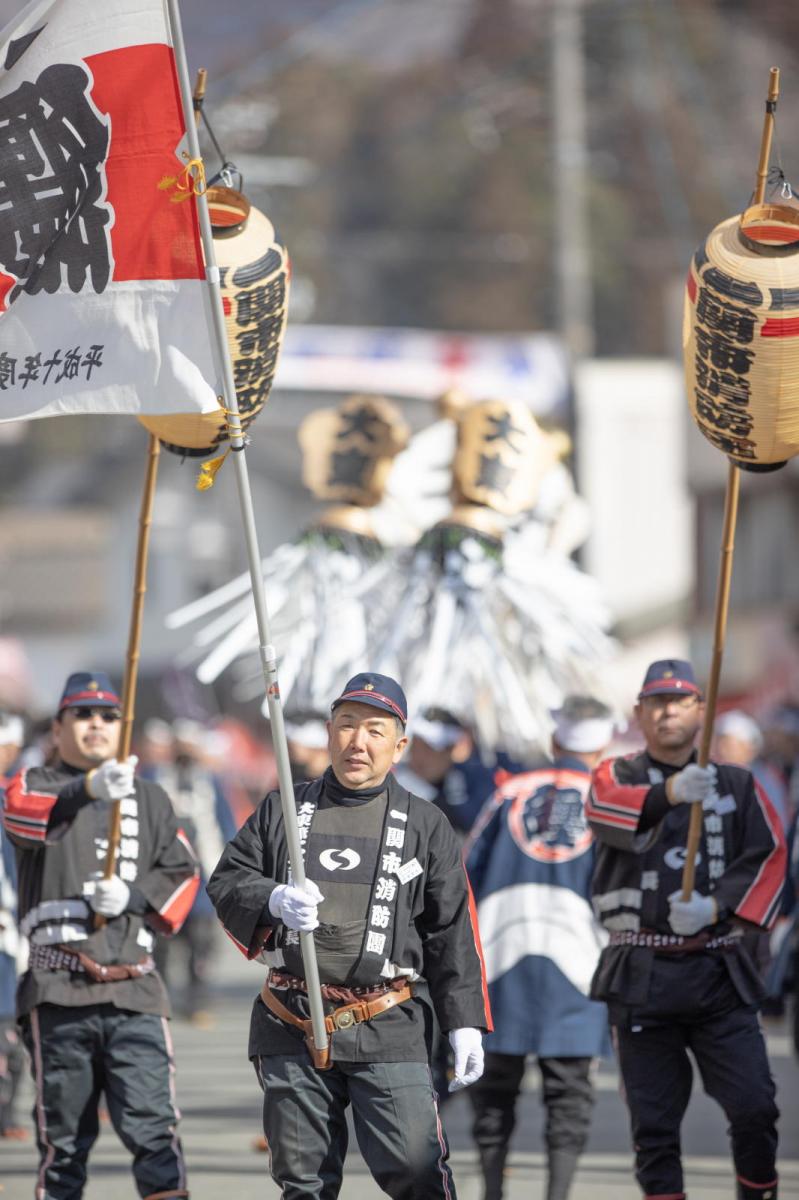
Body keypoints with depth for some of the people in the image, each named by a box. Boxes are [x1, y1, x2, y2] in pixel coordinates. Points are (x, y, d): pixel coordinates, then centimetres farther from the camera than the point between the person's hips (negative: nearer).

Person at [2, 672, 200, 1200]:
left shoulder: (151, 800, 19)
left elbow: (183, 875, 16)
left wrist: (133, 896, -6)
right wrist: (89, 788, -34)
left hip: (133, 984, 1)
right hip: (58, 989, -1)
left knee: (153, 1126, -11)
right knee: (63, 1136, 4)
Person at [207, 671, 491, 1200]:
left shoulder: (426, 825, 8)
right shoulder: (283, 810, 13)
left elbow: (452, 933, 7)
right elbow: (225, 882, 12)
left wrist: (465, 1023, -1)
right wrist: (272, 901, -10)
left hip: (388, 1034, -2)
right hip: (291, 1027, 2)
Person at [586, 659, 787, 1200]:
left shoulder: (737, 784, 13)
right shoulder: (619, 775, 7)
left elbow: (769, 857, 3)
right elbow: (602, 808, -17)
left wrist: (716, 907, -15)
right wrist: (670, 793, -38)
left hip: (717, 972, 1)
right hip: (642, 974, -1)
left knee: (755, 1108, -10)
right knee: (654, 1124, 1)